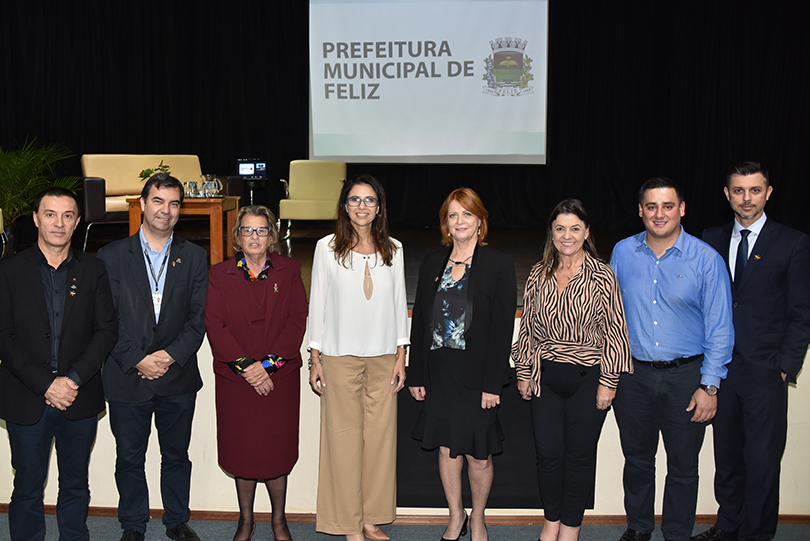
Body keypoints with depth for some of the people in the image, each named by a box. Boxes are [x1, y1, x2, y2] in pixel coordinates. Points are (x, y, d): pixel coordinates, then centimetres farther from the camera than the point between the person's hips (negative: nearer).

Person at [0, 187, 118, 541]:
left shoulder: (93, 270, 4)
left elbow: (107, 329, 0)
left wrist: (74, 378, -12)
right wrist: (45, 384, -14)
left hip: (80, 398, 2)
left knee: (75, 486, 14)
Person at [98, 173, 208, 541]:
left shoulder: (194, 257, 3)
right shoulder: (112, 256, -1)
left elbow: (199, 318, 0)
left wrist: (171, 355, -14)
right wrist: (136, 360, -14)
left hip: (178, 378, 1)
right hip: (127, 377, -1)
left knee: (177, 456, 14)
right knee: (129, 459, 12)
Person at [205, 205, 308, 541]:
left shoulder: (289, 271, 3)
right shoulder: (220, 275, 3)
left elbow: (298, 321, -4)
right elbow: (214, 327, -4)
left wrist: (268, 364, -14)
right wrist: (245, 366, -14)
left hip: (280, 378, 0)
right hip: (235, 379, 1)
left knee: (277, 451, 5)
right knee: (242, 451, 8)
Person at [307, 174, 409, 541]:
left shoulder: (393, 250, 7)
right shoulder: (327, 248, 0)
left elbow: (399, 304, 9)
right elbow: (317, 304, 2)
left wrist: (401, 357, 5)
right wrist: (315, 359, -2)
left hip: (383, 358, 2)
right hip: (340, 356, -2)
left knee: (380, 435, 6)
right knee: (344, 437, 1)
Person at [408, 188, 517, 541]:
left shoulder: (499, 265, -3)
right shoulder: (432, 263, 9)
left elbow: (503, 327, -7)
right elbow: (419, 320, 10)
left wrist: (492, 383, -12)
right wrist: (416, 375, 6)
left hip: (476, 376, -3)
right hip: (439, 372, 4)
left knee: (478, 455, 3)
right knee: (446, 448, 11)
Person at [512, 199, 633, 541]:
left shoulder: (602, 276, -5)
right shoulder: (538, 275, 5)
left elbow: (614, 332, -5)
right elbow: (528, 327, 11)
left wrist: (608, 381, -7)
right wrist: (523, 373, 9)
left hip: (588, 377, -2)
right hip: (545, 376, 3)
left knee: (579, 454, 7)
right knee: (548, 452, 7)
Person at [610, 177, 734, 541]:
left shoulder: (706, 259, -8)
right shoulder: (623, 252, 0)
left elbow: (719, 329, -6)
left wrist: (709, 386, -10)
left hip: (685, 377, -2)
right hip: (633, 374, 3)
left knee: (683, 467, 10)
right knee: (636, 459, 17)